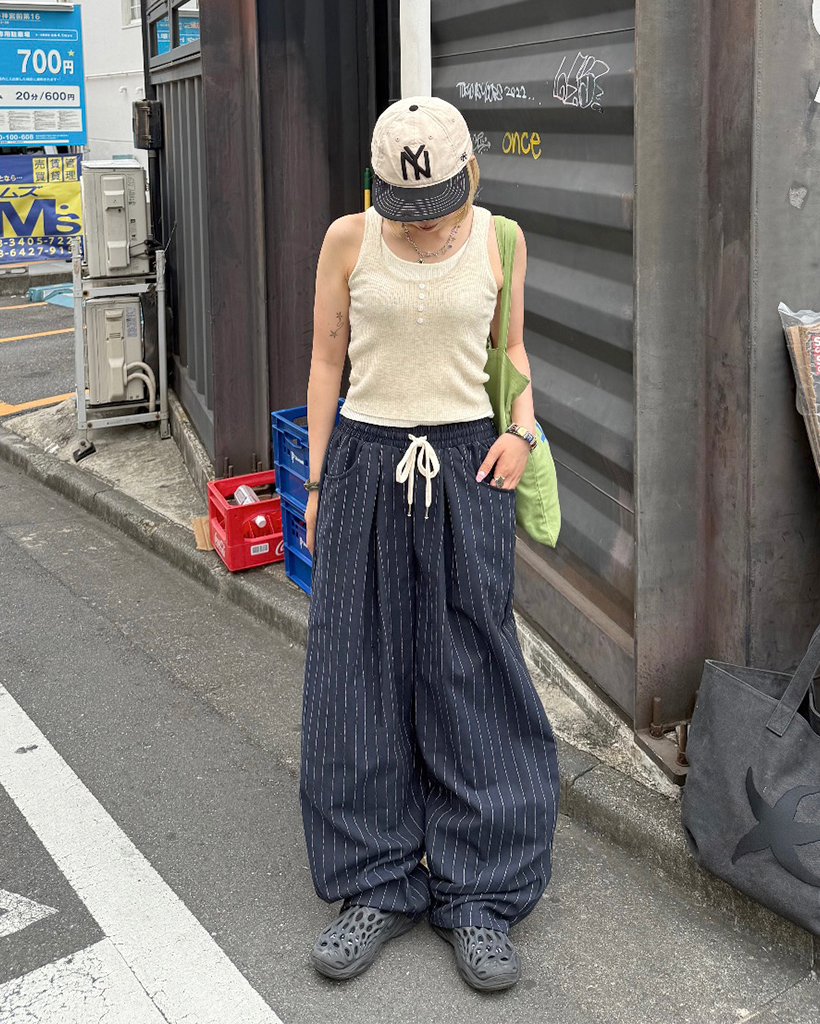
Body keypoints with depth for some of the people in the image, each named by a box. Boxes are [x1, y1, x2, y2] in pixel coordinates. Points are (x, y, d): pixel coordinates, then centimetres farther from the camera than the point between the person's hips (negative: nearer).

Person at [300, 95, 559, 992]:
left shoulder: (497, 239, 3)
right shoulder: (349, 240, 1)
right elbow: (326, 361, 5)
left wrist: (522, 429, -3)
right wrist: (317, 485, 3)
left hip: (466, 468, 0)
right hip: (366, 465, 1)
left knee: (471, 676, 1)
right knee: (360, 673, 3)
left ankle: (478, 894, 13)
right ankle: (380, 883, 17)